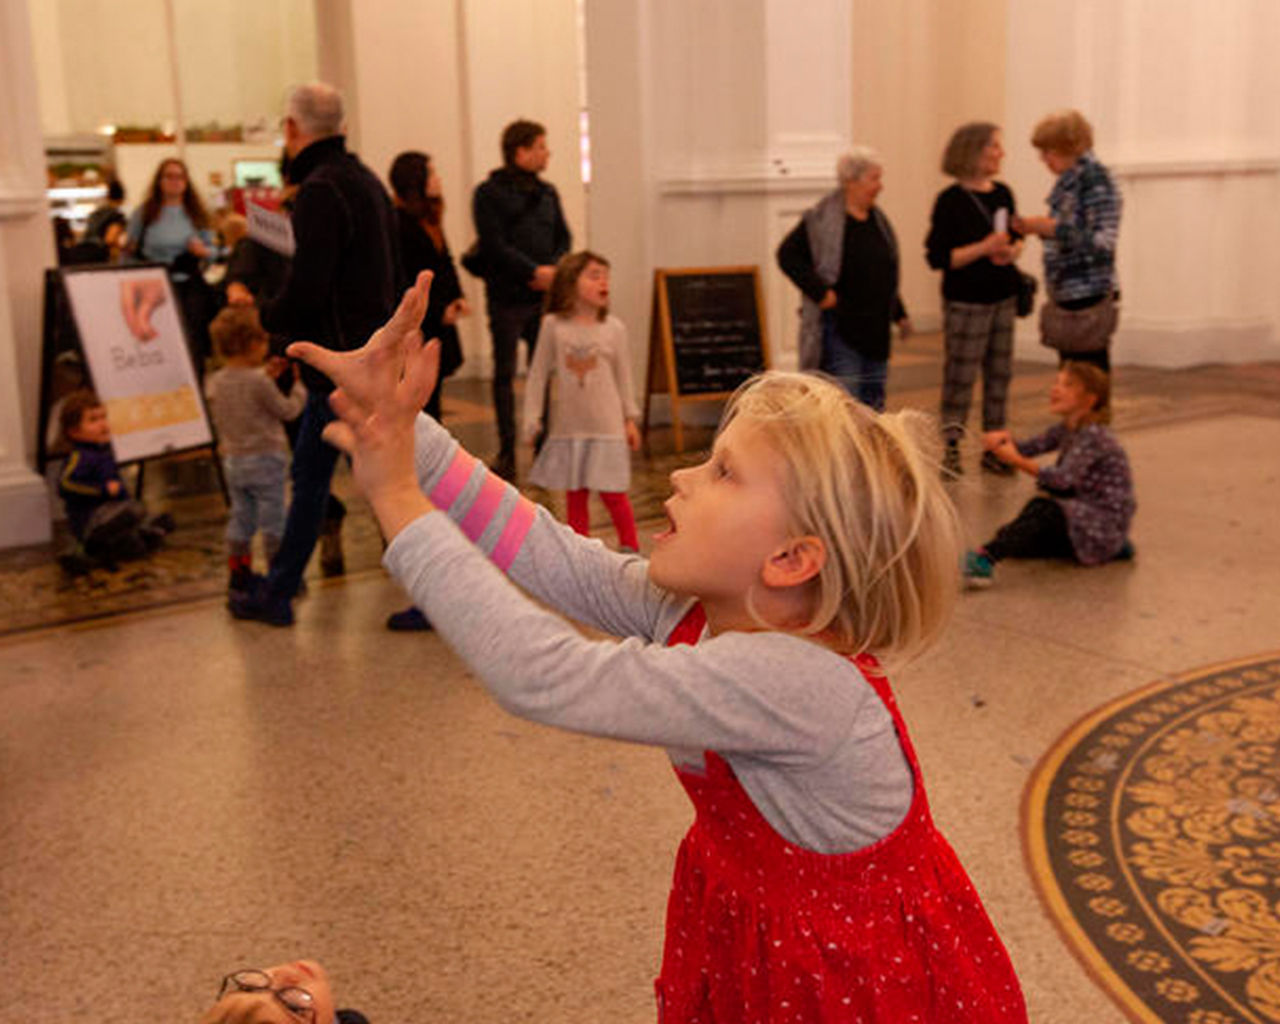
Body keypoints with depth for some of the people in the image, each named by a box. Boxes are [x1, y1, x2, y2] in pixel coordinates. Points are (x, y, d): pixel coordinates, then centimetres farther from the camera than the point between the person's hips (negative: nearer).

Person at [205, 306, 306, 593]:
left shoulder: (214, 383, 1)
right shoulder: (259, 383, -19)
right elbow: (287, 410, -9)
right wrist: (300, 384, 6)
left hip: (232, 460, 6)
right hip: (265, 459, -6)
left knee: (240, 517, 15)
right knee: (273, 520, 3)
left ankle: (238, 572, 19)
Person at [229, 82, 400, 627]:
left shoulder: (319, 191, -17)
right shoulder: (367, 181, 12)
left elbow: (305, 291, -23)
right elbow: (391, 273, 17)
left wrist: (268, 316, -3)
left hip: (339, 362, -10)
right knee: (308, 473, 18)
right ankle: (276, 594, 30)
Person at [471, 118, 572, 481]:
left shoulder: (547, 192, 14)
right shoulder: (489, 193, -4)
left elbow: (563, 238, 13)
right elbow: (494, 244, -12)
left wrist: (553, 269, -6)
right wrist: (534, 271, -16)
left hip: (543, 297, 5)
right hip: (507, 298, -5)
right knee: (505, 374, 1)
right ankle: (507, 453, 6)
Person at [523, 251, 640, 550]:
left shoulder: (613, 328, -1)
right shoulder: (553, 325, -3)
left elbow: (624, 377, 6)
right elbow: (538, 374, 2)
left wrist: (630, 419, 6)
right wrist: (532, 419, 0)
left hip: (607, 425, -1)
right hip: (568, 426, 1)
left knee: (612, 491, 1)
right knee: (574, 493, 10)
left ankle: (630, 547, 16)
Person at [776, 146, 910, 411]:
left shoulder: (878, 220, 12)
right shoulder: (820, 220, -11)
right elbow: (787, 255, -14)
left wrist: (899, 314, 18)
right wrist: (820, 291, -19)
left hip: (875, 329, 7)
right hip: (840, 329, -7)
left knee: (874, 402, 12)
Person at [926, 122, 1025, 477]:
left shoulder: (1003, 193, 8)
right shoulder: (951, 200, -11)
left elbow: (1016, 237, 20)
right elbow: (938, 257, -14)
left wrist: (1012, 251, -4)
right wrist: (984, 248, -21)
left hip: (1003, 298, 6)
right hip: (966, 301, -6)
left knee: (1000, 372, 9)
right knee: (960, 375, -4)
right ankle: (950, 449, 5)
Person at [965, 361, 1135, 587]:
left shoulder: (1093, 436, -19)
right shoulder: (1065, 430, 8)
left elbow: (1064, 478, -32)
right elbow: (1028, 447, -2)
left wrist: (1018, 461, -41)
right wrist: (1004, 440, -24)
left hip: (1107, 524, -9)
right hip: (1083, 516, 9)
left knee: (1044, 509, -30)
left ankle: (988, 556, -41)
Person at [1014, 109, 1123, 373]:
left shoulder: (1095, 180, -12)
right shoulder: (1066, 182, 12)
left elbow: (1102, 241, -19)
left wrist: (1053, 228, -21)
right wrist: (1035, 228, 5)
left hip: (1088, 300, -9)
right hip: (1066, 299, 9)